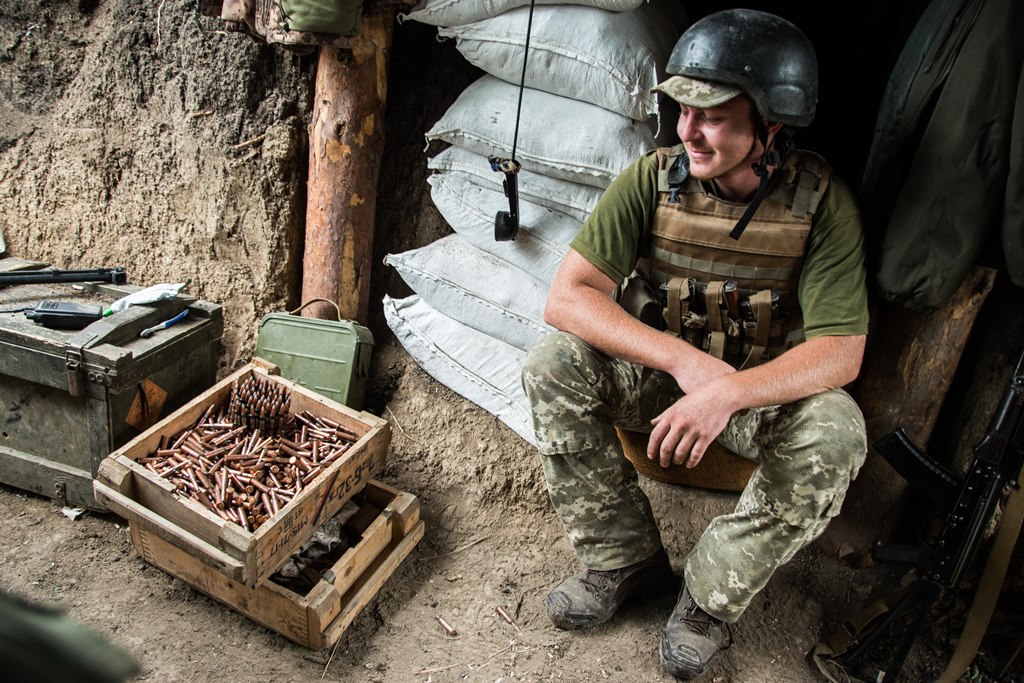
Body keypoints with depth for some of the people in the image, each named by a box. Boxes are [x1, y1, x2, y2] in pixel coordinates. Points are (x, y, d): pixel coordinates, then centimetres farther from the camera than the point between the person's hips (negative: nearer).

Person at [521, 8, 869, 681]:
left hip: (763, 385, 0)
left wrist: (727, 393, -39)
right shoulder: (654, 178, -15)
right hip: (653, 369, 1)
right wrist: (685, 360, -31)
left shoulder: (822, 203, -16)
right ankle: (625, 559, -8)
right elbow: (566, 298, -21)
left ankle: (711, 595, -8)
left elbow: (841, 351, -21)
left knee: (836, 431, -30)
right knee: (552, 365, -24)